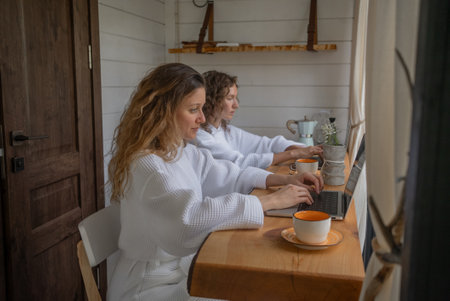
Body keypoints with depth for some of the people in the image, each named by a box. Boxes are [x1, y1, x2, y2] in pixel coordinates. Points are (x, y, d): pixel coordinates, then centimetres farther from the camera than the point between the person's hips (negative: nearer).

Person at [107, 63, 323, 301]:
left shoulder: (182, 151, 3)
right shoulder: (144, 165, -25)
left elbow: (225, 176, 6)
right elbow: (190, 216, -35)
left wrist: (284, 180, -6)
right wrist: (272, 201, -30)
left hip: (185, 264, 8)